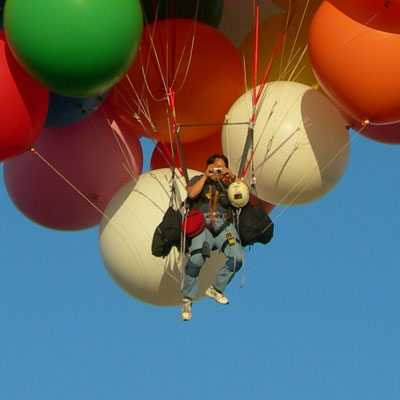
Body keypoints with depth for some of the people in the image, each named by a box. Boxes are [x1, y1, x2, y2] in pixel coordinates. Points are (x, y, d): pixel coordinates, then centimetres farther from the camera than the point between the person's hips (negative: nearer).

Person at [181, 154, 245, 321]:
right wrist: (205, 176, 1)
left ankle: (216, 289, 1)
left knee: (237, 256, -20)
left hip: (224, 224, 3)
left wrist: (233, 177, 5)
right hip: (203, 224, -3)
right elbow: (192, 193, -3)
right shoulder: (198, 180, 19)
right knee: (196, 259, -26)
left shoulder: (227, 183, 25)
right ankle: (187, 299, -10)